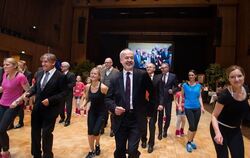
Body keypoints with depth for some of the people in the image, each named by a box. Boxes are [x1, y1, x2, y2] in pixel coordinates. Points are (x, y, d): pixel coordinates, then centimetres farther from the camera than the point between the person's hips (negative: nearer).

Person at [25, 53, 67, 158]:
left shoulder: (60, 76, -14)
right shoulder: (39, 74, 6)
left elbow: (64, 93, -16)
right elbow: (35, 87, 15)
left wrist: (50, 100, -24)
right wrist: (29, 93, -5)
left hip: (50, 109, -6)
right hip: (37, 108, 7)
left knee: (46, 133, 6)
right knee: (35, 131, 17)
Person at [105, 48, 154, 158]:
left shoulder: (142, 75, -3)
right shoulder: (115, 79, 2)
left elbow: (152, 92, 8)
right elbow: (108, 98, 4)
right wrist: (114, 107, -15)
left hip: (136, 119, -2)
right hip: (120, 119, 2)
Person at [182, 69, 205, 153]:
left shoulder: (198, 85, 5)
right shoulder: (185, 85, -2)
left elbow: (199, 97, 8)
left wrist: (202, 106, -1)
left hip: (197, 108, 3)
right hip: (188, 108, -3)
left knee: (195, 126, 9)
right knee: (192, 126, -9)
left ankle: (192, 141, 29)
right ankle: (188, 143, 9)